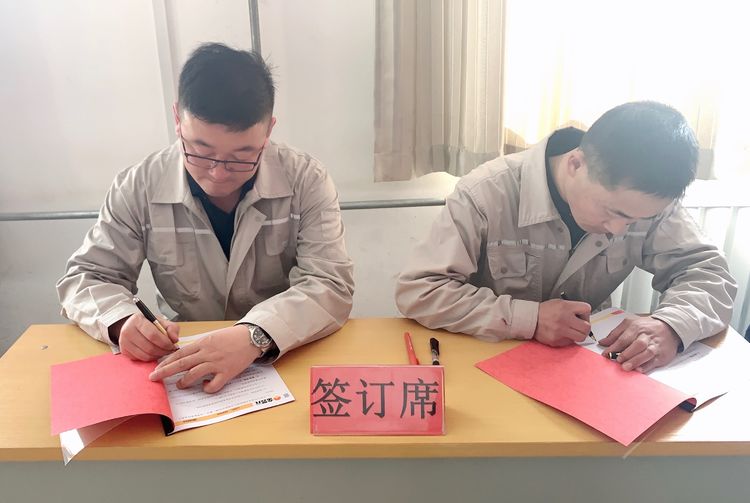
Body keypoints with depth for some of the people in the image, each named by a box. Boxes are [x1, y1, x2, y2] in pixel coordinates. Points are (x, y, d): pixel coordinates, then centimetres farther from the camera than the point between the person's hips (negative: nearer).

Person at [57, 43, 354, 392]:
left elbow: (331, 286, -17)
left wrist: (255, 336, -34)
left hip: (288, 359, -1)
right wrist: (122, 320, -19)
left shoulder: (306, 181, -11)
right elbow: (86, 278, 2)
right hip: (180, 369, 2)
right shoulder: (139, 188, -6)